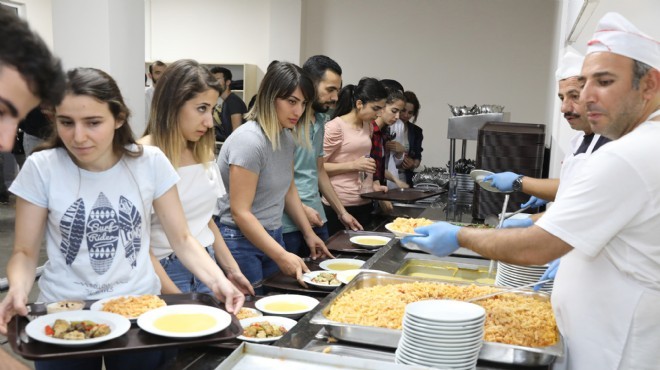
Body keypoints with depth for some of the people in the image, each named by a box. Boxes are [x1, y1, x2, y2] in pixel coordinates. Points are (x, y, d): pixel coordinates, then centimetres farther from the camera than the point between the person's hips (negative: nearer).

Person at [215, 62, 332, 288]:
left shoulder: (287, 137, 4)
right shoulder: (249, 140, -21)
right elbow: (240, 212, -22)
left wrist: (309, 234, 18)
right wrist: (282, 256, -26)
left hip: (273, 236, 8)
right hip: (240, 240, -8)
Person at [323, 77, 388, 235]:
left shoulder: (367, 126, 12)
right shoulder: (335, 127, -11)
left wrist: (372, 184, 11)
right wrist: (353, 165, -18)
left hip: (365, 203, 7)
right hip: (339, 205, -7)